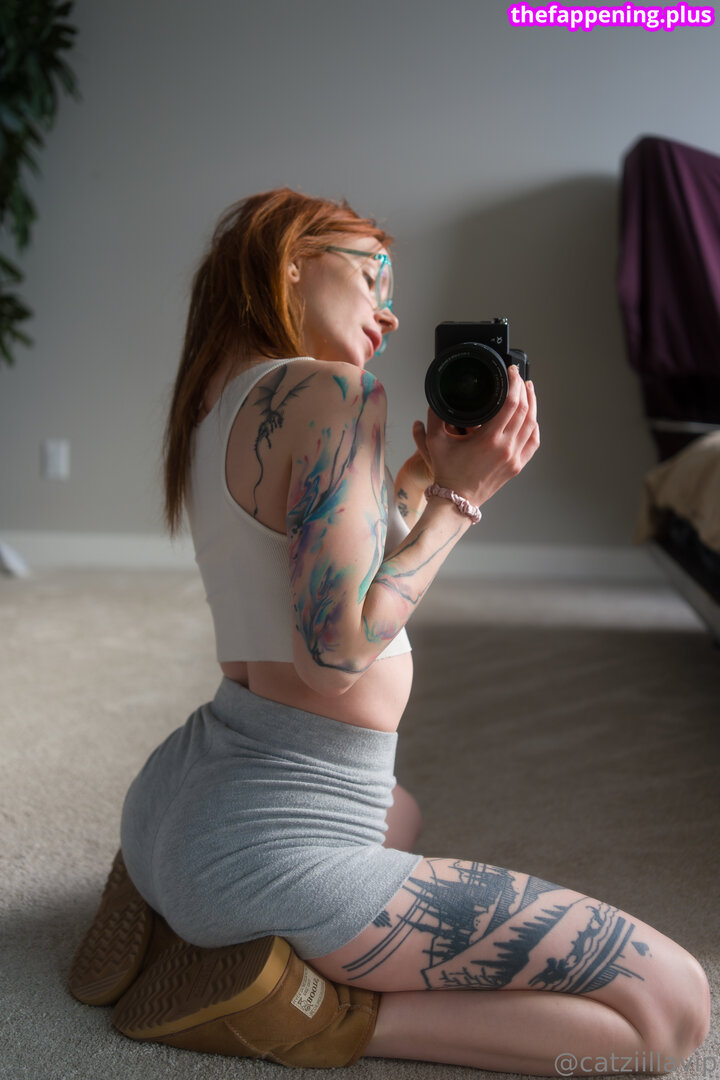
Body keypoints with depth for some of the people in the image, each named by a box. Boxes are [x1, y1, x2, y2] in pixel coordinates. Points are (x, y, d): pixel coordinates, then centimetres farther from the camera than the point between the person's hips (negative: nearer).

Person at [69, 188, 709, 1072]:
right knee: (675, 1006, -7)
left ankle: (177, 914, 18)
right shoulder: (331, 391, -15)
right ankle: (291, 1004, -9)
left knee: (397, 814, 46)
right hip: (278, 841, -10)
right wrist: (461, 493, -11)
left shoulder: (213, 404, 13)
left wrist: (428, 470, 10)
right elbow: (336, 651, -21)